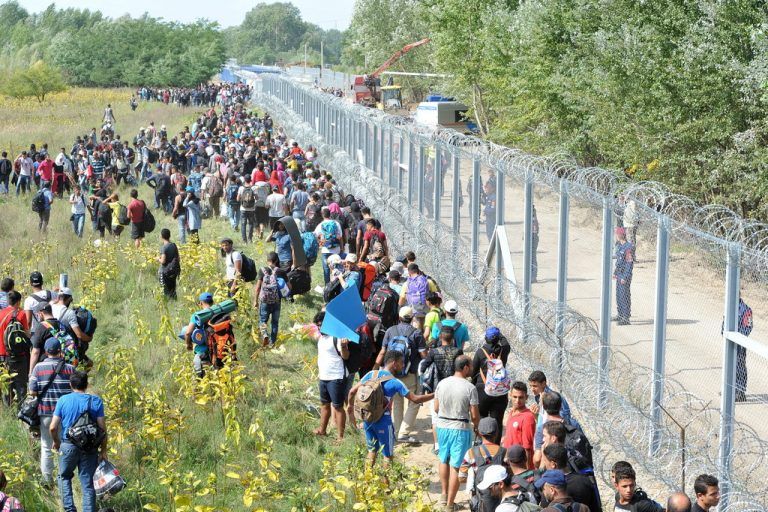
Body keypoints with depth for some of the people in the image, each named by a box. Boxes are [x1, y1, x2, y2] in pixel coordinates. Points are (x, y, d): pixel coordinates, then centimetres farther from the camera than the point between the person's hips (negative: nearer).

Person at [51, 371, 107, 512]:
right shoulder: (96, 401, -2)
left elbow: (53, 427, -5)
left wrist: (56, 442, 14)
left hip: (68, 446, 0)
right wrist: (103, 450, 5)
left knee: (64, 477, 20)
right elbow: (102, 428, -4)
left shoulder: (63, 400, -3)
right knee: (87, 483, 6)